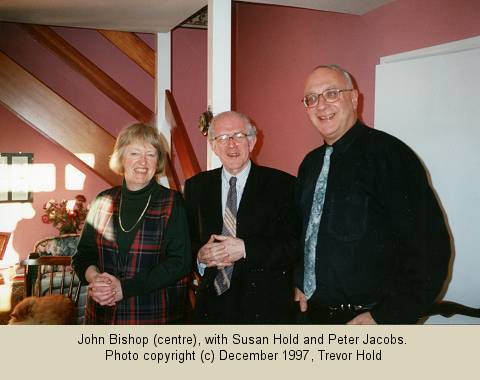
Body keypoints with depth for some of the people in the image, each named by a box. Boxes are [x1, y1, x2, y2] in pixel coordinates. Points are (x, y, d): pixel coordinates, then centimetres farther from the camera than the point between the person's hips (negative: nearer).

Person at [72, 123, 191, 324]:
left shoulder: (172, 202, -6)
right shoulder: (103, 201, 4)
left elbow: (179, 262, -12)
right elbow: (82, 255, 8)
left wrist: (125, 288, -17)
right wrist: (95, 277, -13)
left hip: (155, 315, -3)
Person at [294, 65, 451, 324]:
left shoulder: (388, 153, -16)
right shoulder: (311, 163, 7)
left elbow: (430, 244, -20)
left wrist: (386, 318, -20)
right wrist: (299, 283, 7)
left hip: (367, 320, -7)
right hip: (313, 312, 7)